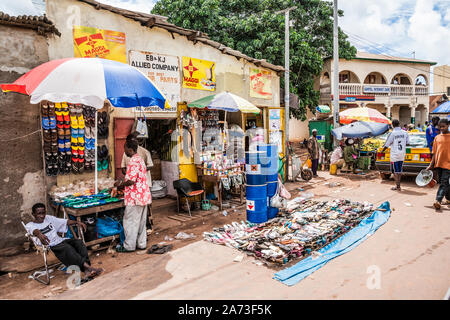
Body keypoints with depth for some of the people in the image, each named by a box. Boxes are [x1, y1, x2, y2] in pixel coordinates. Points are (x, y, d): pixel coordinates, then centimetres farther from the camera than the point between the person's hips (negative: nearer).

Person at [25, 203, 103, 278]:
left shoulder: (49, 218, 23)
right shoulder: (29, 225, 6)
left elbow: (65, 222, 21)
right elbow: (34, 230, -19)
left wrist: (76, 222, 2)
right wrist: (39, 234, -43)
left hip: (61, 240, 5)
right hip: (51, 246, -5)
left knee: (78, 242, -23)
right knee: (67, 248, -35)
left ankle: (86, 270, -39)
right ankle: (86, 266, -47)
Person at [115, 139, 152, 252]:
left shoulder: (133, 161, -18)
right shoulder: (140, 159, 14)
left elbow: (131, 181, -24)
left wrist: (120, 184, -7)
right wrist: (123, 183, 15)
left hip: (134, 197, -10)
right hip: (143, 196, 10)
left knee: (130, 221, 2)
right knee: (141, 221, 15)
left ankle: (129, 246, 12)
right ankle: (141, 244, 24)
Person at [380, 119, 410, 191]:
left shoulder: (392, 133, -13)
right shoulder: (405, 133, 1)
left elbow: (387, 145, -10)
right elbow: (407, 143, 8)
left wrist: (382, 151, 7)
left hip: (394, 154, -5)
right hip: (402, 154, 5)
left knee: (395, 171, 2)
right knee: (400, 170, 15)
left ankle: (398, 186, 2)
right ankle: (397, 184, 24)